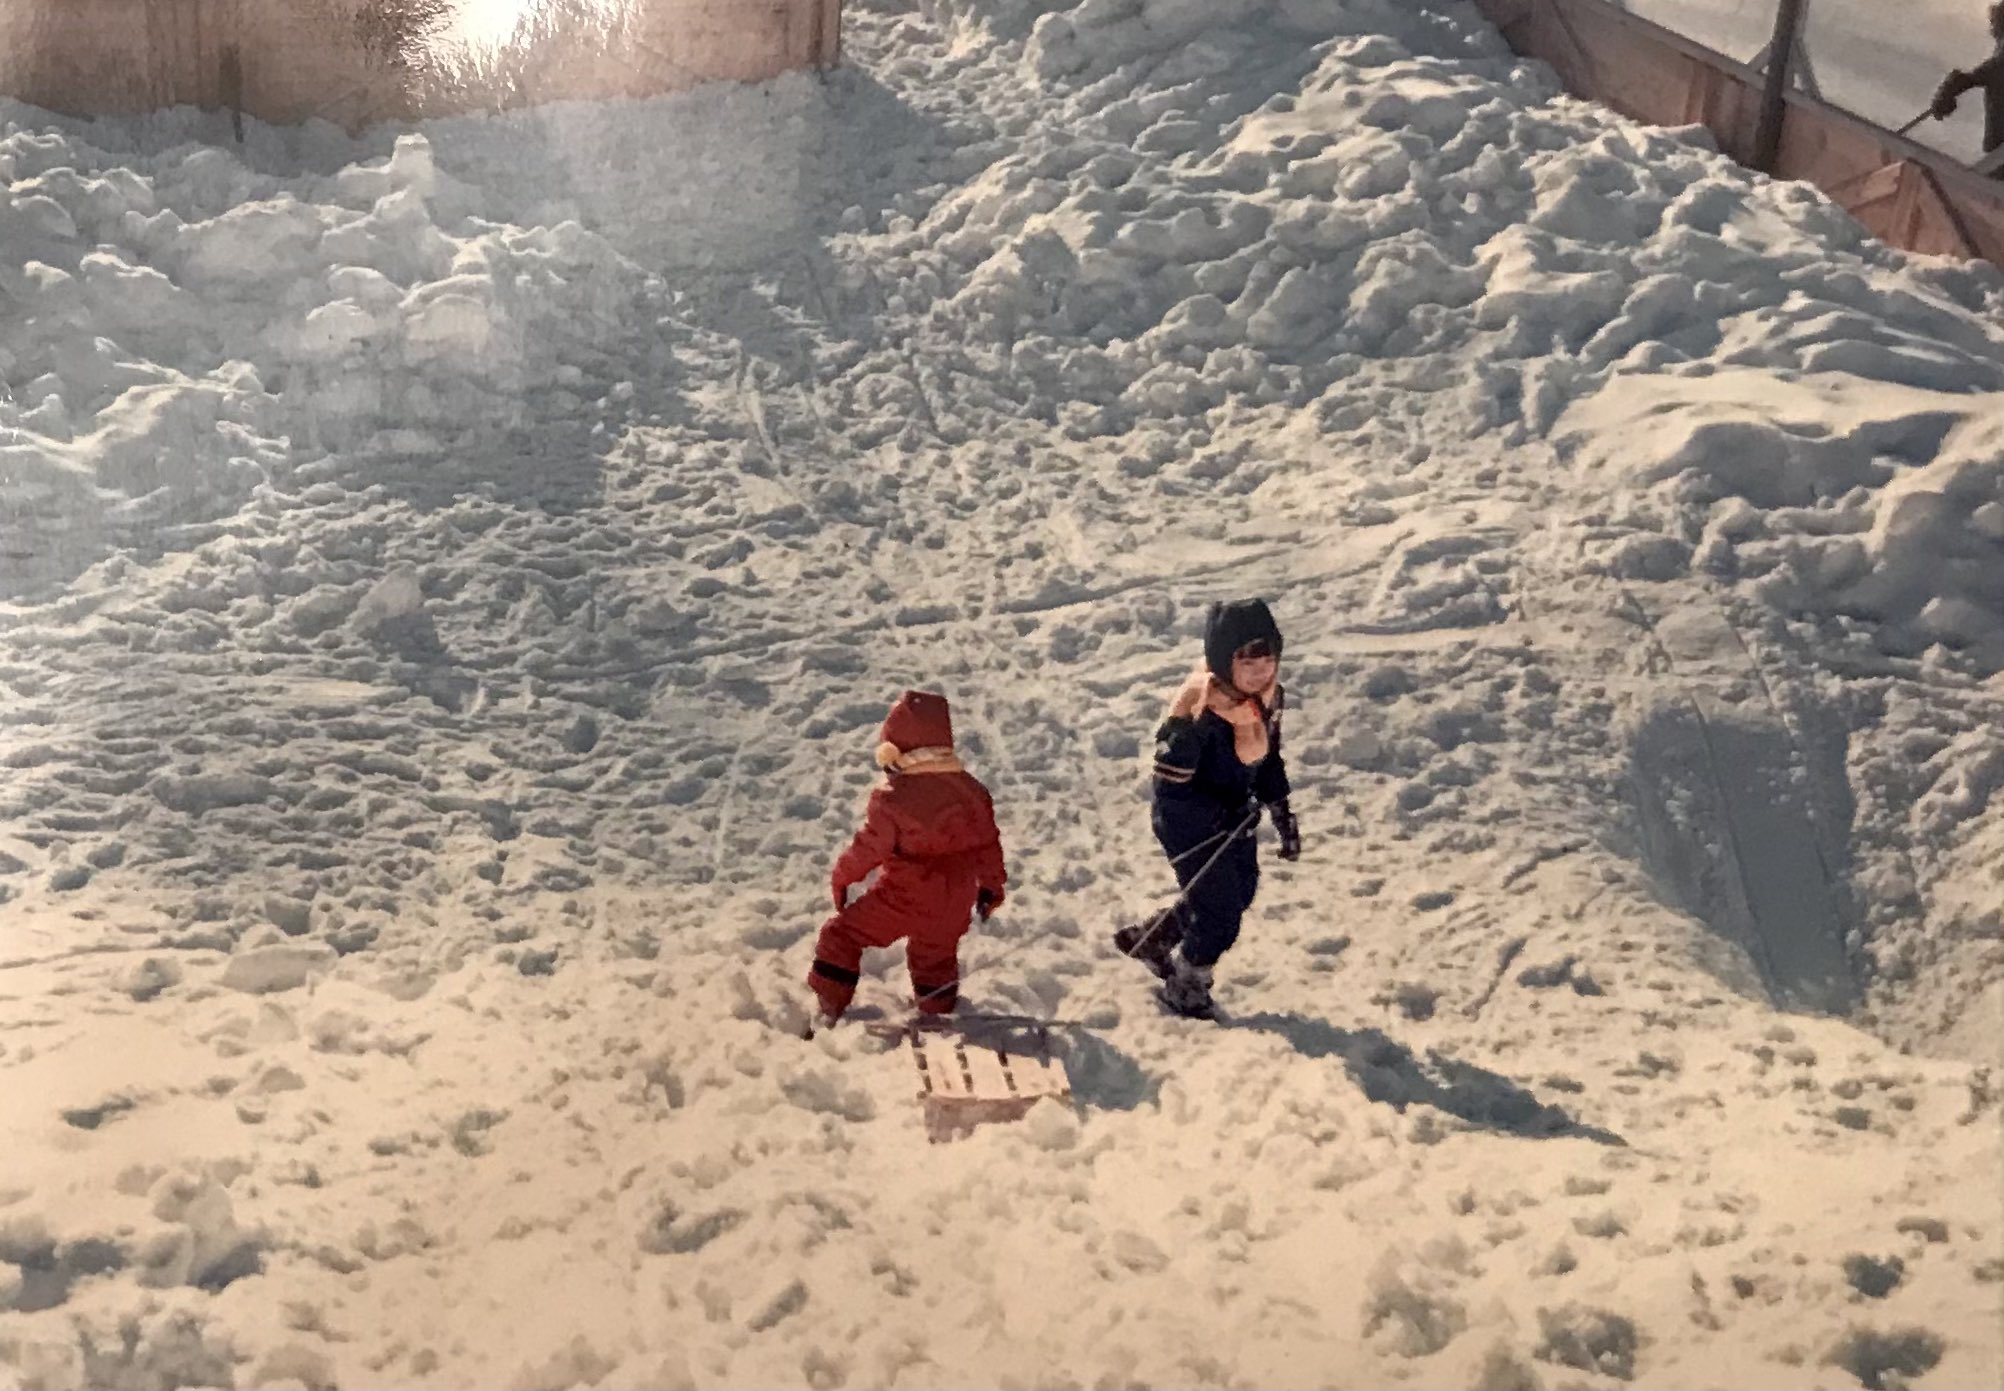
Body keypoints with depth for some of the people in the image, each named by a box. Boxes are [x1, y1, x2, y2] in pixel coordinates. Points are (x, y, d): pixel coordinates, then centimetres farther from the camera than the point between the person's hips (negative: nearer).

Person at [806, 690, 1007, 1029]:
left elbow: (869, 847, -14)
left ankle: (830, 1007, 10)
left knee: (842, 934, 9)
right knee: (936, 956, 28)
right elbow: (988, 844, 6)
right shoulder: (972, 791, -3)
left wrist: (842, 877, 5)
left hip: (902, 899, -5)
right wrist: (992, 885, 22)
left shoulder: (893, 798, -21)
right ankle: (939, 1014, 44)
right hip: (952, 906, 5)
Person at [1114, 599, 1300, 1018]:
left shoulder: (1266, 695, -10)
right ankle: (1185, 989, 34)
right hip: (1192, 827, -8)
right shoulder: (1199, 709, -34)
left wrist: (1282, 815, 11)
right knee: (1220, 919, 2)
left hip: (1236, 819, 8)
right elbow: (1170, 786, -33)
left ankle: (1149, 938, 48)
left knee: (1239, 895, 27)